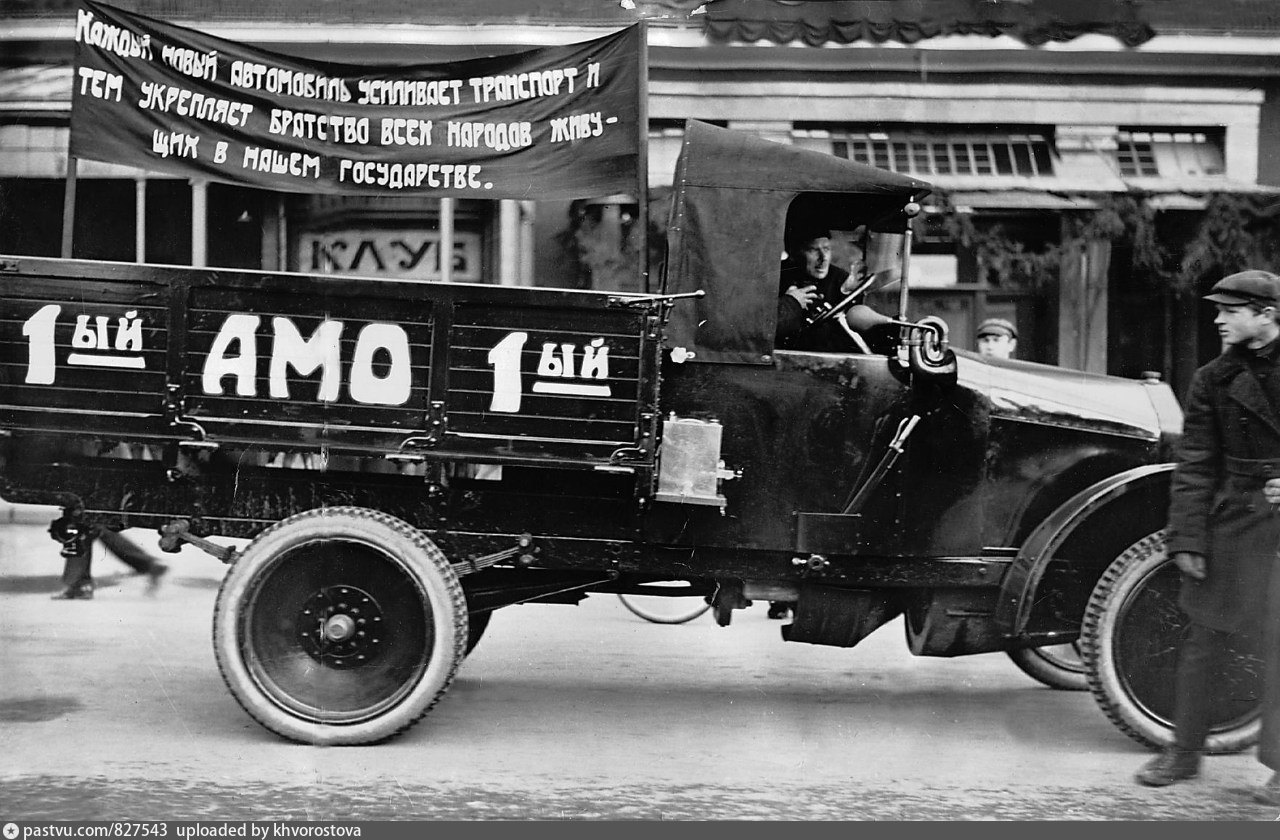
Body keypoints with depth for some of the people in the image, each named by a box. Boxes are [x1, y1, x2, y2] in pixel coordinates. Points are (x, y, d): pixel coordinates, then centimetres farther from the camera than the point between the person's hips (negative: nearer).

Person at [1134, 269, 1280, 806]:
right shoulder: (1212, 382, 3)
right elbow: (1194, 468, 1)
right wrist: (1186, 540, -5)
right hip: (1233, 525, 2)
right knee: (1204, 641, 8)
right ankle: (1184, 752, 22)